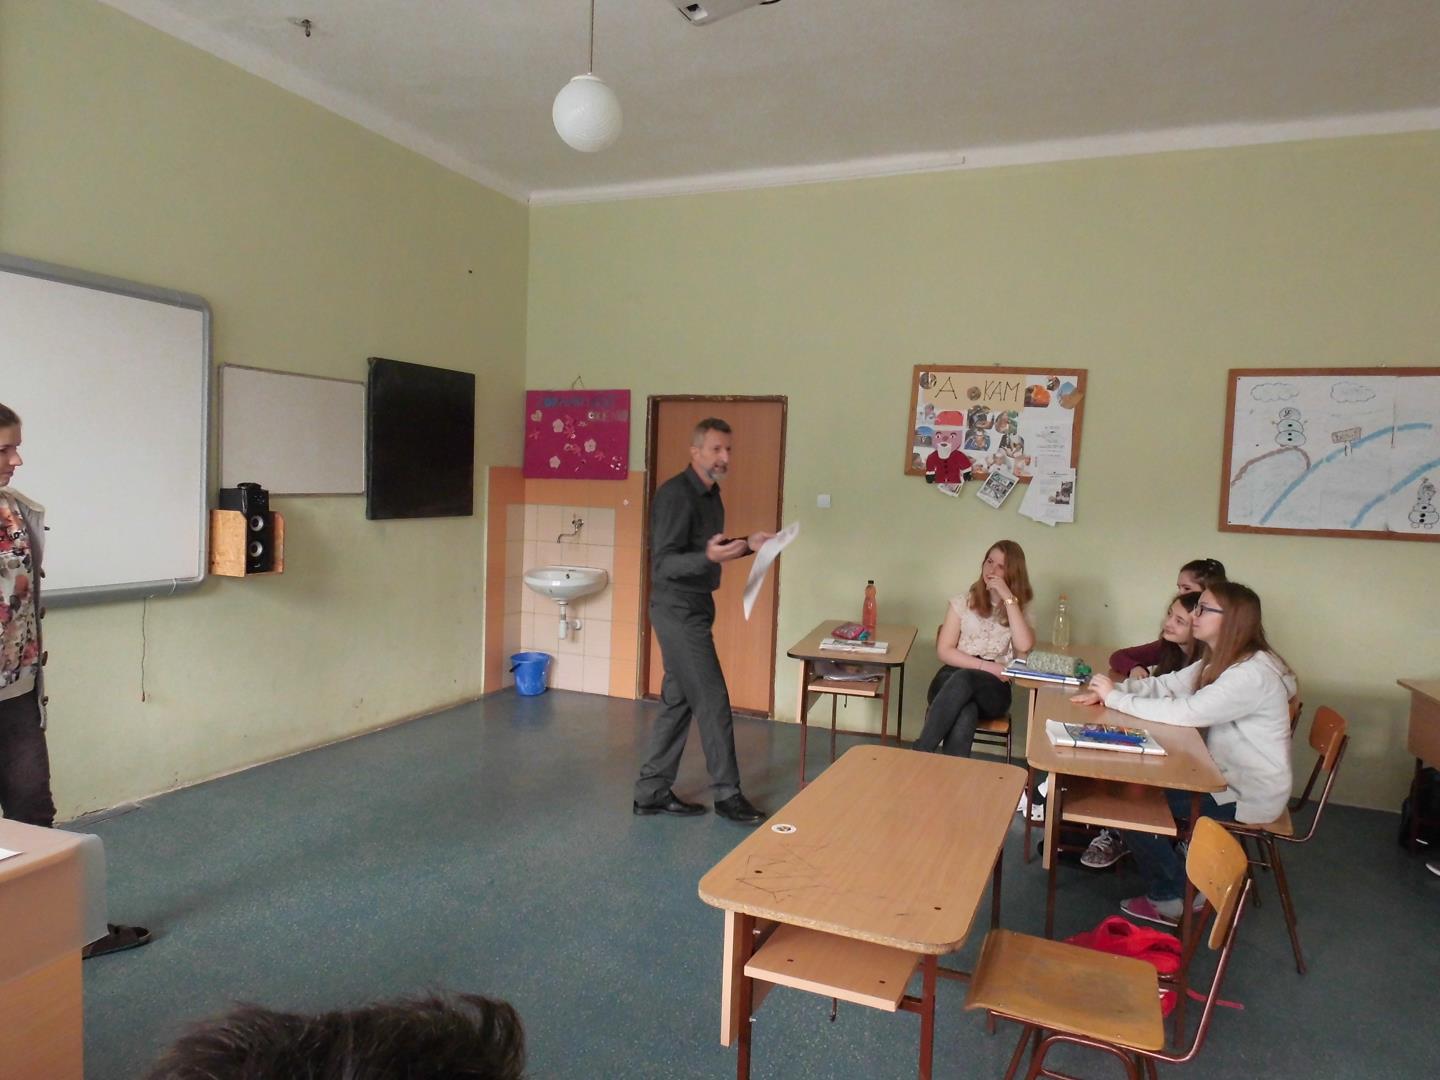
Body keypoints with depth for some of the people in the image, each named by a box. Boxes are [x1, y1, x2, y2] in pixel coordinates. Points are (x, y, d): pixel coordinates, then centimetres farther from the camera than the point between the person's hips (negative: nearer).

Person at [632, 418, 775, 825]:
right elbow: (663, 564, -23)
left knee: (678, 701, 12)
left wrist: (746, 545, 10)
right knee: (713, 701, -4)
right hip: (677, 610, -10)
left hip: (694, 609, 10)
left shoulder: (711, 495, 12)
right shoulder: (675, 494, -18)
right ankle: (727, 795, 9)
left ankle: (652, 792, 21)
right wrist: (709, 556, -39)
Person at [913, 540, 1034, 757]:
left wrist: (1009, 599, -10)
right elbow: (944, 651, 3)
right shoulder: (962, 603, 11)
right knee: (965, 715, -38)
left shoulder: (1020, 609, 12)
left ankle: (920, 754, -41)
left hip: (994, 689, 0)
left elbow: (1024, 646, -10)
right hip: (954, 678, 0)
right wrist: (985, 666, -10)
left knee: (963, 679, -37)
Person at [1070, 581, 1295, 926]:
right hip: (1227, 776, 9)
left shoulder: (1253, 673, -27)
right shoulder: (1220, 661, 5)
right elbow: (1165, 684, 3)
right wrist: (1108, 690, -13)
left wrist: (1115, 697, -23)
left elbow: (1184, 713, -32)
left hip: (1250, 795, -9)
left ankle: (1175, 898, 13)